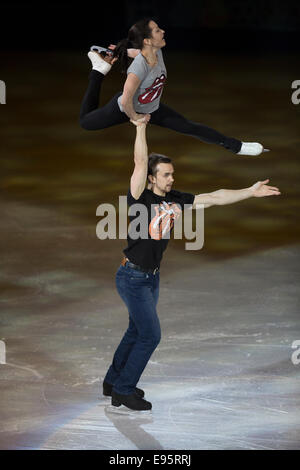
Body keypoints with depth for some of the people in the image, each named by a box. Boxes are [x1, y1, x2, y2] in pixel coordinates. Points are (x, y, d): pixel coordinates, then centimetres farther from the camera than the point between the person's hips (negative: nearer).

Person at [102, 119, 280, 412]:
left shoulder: (176, 200, 2)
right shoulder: (140, 198, -17)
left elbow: (214, 198, 1)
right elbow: (140, 162, -27)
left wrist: (250, 192, -3)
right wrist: (141, 128, -33)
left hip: (152, 277, 7)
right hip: (132, 278, -7)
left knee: (137, 331, 18)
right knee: (150, 335, -7)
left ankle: (113, 382, 34)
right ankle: (123, 391, 6)